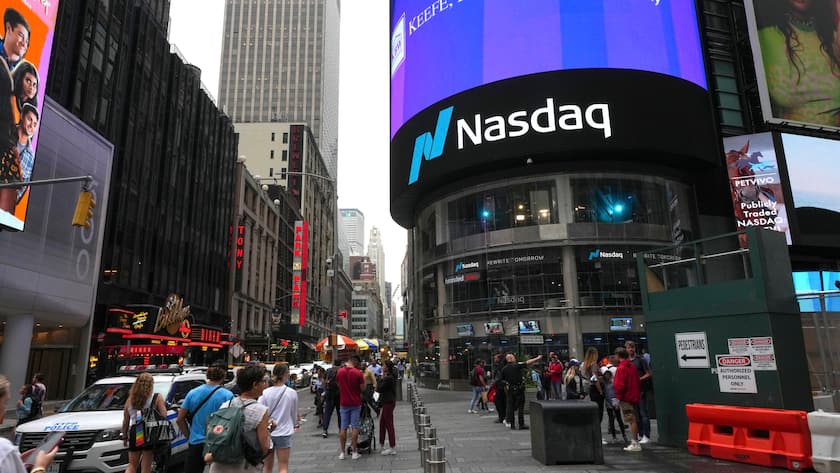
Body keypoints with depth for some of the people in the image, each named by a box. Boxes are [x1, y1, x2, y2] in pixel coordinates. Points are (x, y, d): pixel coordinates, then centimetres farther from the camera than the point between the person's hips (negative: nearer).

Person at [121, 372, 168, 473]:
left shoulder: (130, 399, 8)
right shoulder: (157, 398, -4)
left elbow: (125, 421, 11)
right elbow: (163, 417, -13)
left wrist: (124, 437, 19)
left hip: (134, 434, 4)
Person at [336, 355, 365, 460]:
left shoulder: (340, 372, -1)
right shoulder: (358, 373, -12)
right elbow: (363, 389, -8)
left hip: (344, 403, 3)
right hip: (355, 403, -3)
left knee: (343, 428, 8)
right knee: (354, 427, 3)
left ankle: (342, 452, 12)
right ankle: (354, 452, 5)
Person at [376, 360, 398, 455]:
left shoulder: (388, 378, -19)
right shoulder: (391, 377, 12)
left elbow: (379, 389, -17)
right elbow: (381, 389, 18)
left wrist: (381, 378, -10)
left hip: (388, 403, -11)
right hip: (387, 402, 11)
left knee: (389, 424, -4)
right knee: (382, 423, 18)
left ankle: (392, 448, 1)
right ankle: (381, 445, 29)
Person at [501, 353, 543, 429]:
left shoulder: (504, 369, 0)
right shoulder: (517, 365, -11)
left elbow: (503, 379, 6)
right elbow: (528, 362, -8)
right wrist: (538, 358, 1)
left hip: (510, 390, 4)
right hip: (519, 389, -4)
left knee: (510, 406, 10)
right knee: (520, 407, 3)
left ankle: (511, 424, 13)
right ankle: (521, 424, 5)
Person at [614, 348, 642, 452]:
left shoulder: (621, 368, -14)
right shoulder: (632, 367, 10)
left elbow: (619, 385, -18)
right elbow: (638, 382, 14)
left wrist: (618, 396, -7)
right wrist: (638, 393, 18)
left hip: (626, 398, -8)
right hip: (634, 397, 8)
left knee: (631, 421, -5)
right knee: (634, 420, 13)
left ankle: (634, 443, -3)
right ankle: (634, 442, 20)